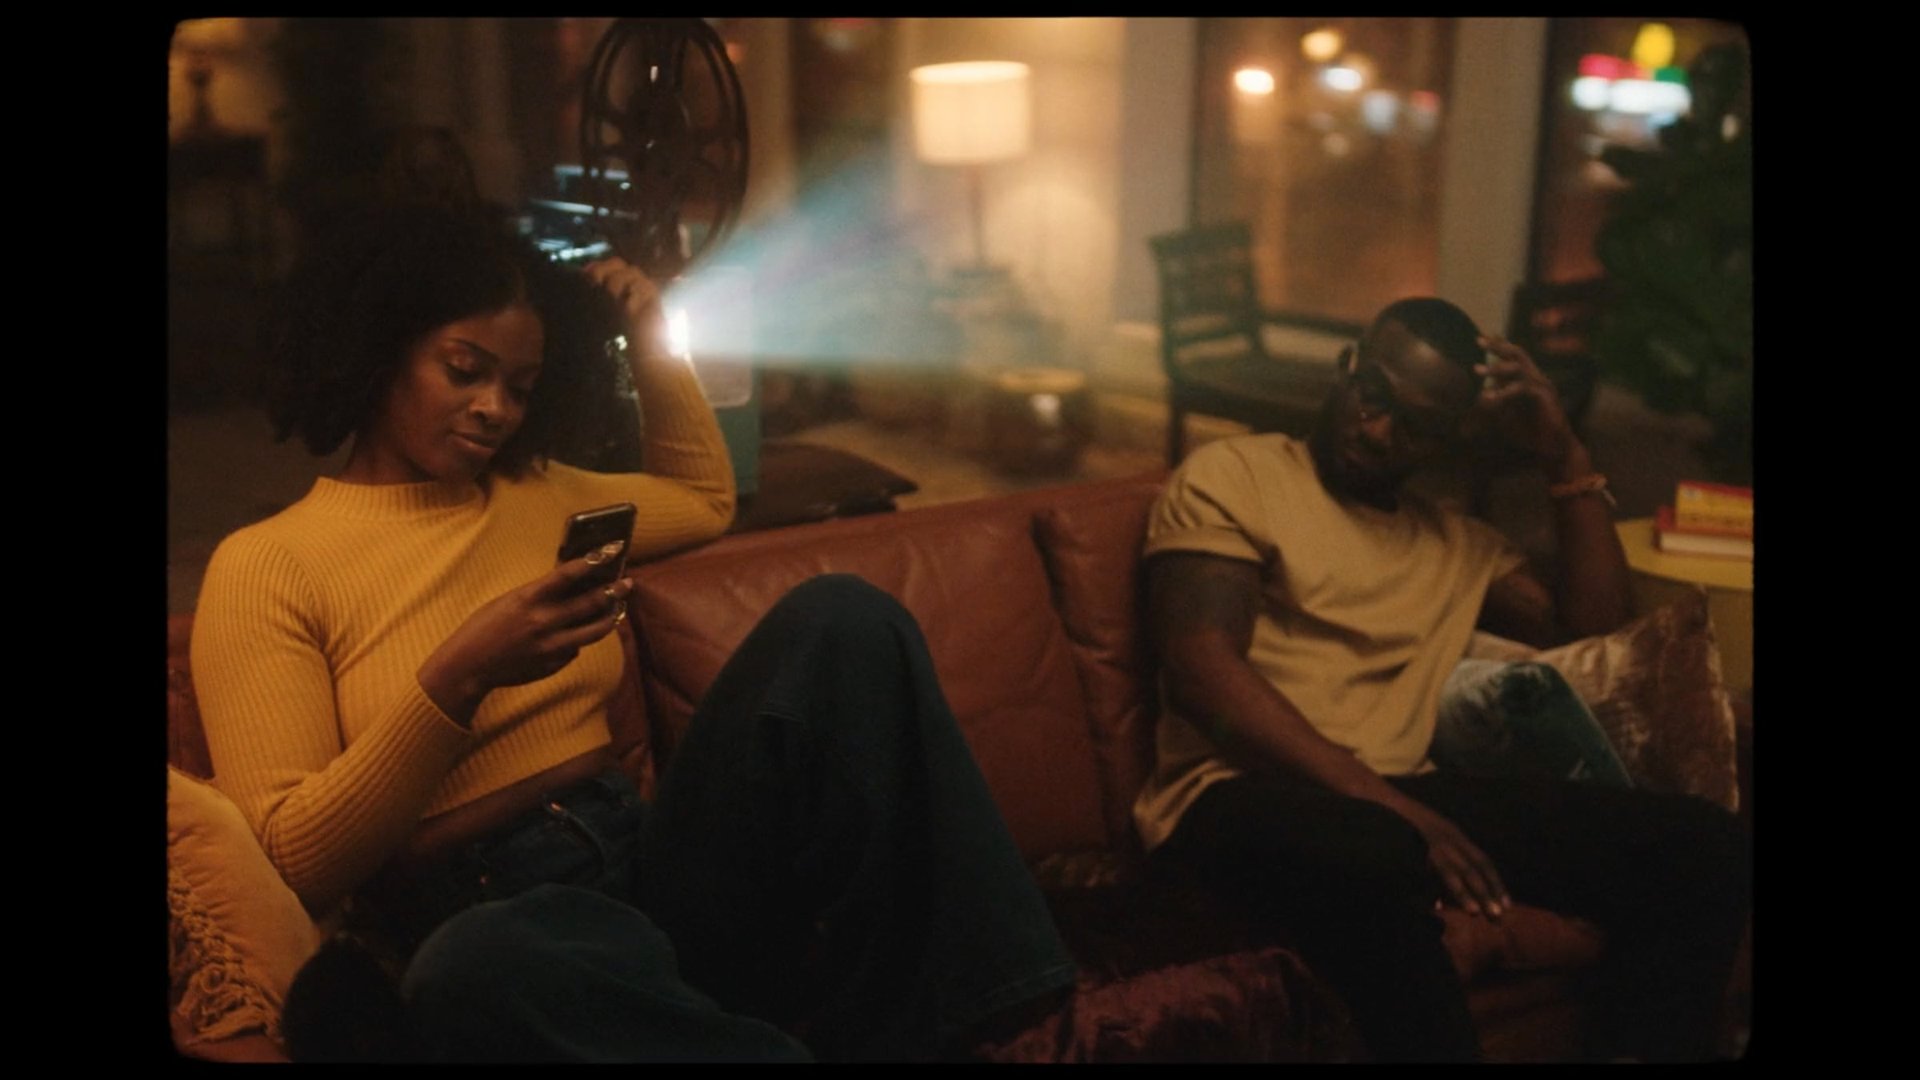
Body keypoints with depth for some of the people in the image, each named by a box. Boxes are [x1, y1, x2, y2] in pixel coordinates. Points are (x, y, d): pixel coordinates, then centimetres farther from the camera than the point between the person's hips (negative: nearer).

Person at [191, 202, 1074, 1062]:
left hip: (652, 864, 6)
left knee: (843, 619, -17)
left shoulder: (537, 498, 20)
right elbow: (290, 861, -6)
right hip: (487, 922, -6)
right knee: (477, 969, -45)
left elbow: (704, 500, 39)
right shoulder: (264, 566, 2)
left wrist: (651, 345, 25)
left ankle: (922, 1024, -20)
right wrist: (459, 679, -17)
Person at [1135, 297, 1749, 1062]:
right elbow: (1201, 669, -10)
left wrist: (1564, 458, 12)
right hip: (1242, 793, -6)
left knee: (1701, 844, -14)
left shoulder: (1458, 541, 24)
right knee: (1377, 857, -42)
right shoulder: (1230, 475, 4)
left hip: (1400, 798, 6)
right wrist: (1389, 806, -19)